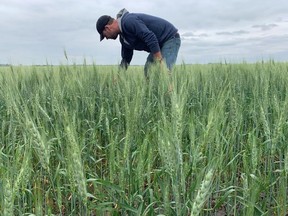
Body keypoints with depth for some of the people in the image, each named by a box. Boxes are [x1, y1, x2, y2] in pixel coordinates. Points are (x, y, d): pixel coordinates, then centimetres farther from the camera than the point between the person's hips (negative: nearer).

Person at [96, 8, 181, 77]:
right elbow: (126, 59, 17)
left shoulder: (128, 21, -23)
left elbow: (150, 37, -30)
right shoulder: (123, 37, 10)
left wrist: (159, 61, -30)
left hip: (170, 38, -10)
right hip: (159, 44, 10)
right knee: (148, 70, 4)